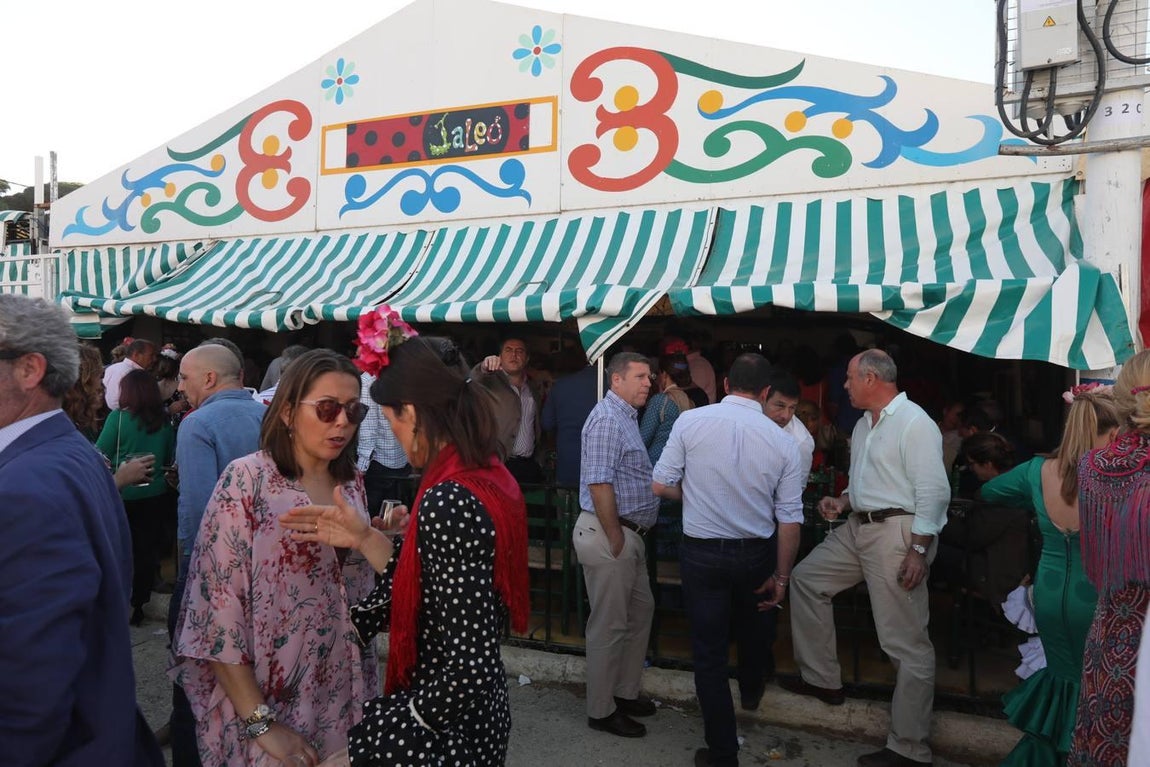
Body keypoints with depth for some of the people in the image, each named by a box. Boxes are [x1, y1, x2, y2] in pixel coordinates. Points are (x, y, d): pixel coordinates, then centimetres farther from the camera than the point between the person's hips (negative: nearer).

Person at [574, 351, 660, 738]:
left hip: (629, 533, 10)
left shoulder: (627, 417, 16)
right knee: (609, 624, 0)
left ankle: (625, 692, 33)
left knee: (641, 611, 19)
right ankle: (601, 710, 14)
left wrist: (629, 536, 18)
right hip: (608, 534, -10)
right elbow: (599, 483, -24)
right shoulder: (607, 419, -17)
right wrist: (615, 538, -19)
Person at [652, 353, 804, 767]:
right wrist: (780, 577, 4)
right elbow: (790, 519, -6)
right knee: (754, 627, 30)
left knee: (709, 651, 10)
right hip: (756, 554, 2)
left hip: (702, 553, -2)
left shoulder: (690, 421, -13)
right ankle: (751, 690, 57)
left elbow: (661, 485, -9)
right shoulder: (783, 441, -8)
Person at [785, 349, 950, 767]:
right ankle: (822, 678, 27)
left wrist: (919, 550, -22)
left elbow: (934, 491, -19)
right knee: (805, 578, 17)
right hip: (858, 528, 10)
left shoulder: (913, 422, -15)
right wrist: (843, 501, 8)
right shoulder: (865, 423, 15)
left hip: (897, 531, -10)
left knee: (907, 642, -5)